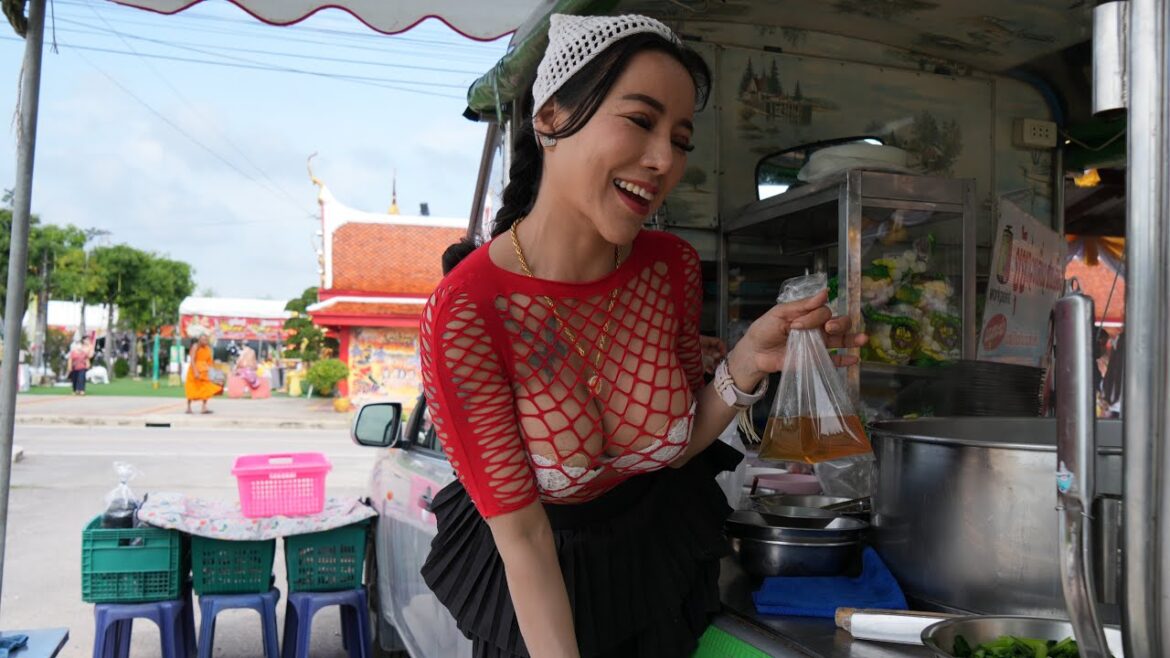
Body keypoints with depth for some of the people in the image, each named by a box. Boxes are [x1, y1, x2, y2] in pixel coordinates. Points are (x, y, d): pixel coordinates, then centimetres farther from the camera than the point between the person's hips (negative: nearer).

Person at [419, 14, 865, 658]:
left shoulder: (673, 267, -16)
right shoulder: (464, 315, -31)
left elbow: (678, 441, -7)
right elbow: (522, 538, -25)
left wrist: (747, 364, -23)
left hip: (665, 546, 4)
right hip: (540, 584, -3)